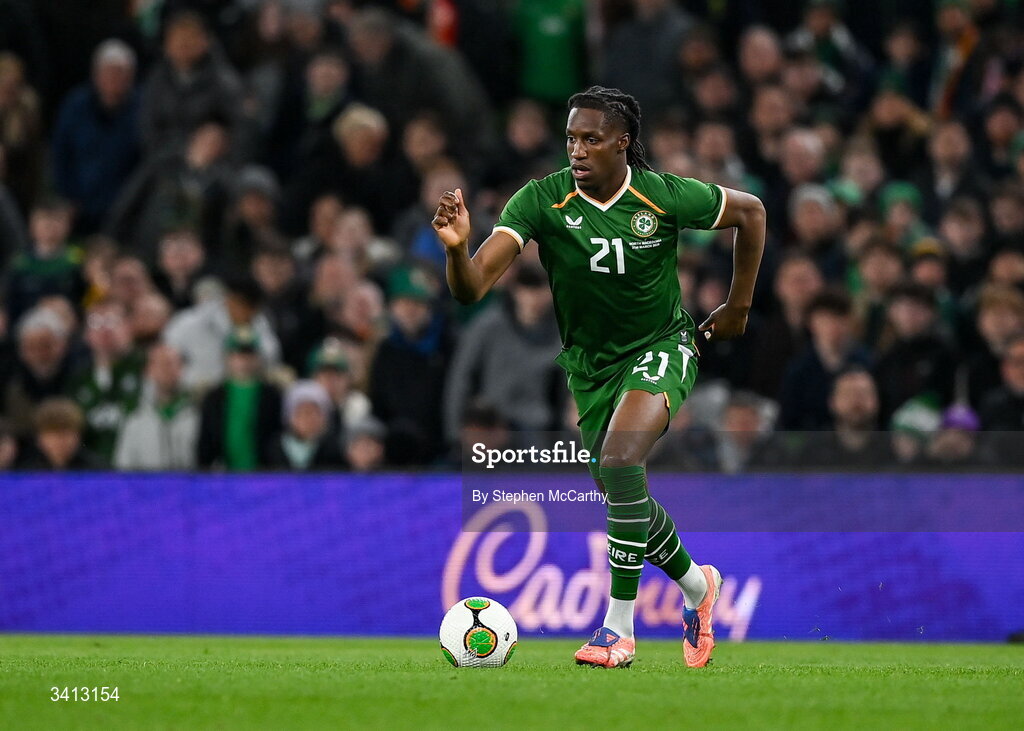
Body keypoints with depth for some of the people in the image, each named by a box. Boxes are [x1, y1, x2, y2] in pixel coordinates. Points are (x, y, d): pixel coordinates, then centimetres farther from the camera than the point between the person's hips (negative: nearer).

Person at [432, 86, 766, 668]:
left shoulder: (665, 196, -19)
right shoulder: (541, 201, -19)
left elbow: (750, 211, 1)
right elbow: (472, 287, -27)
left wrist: (739, 307, 4)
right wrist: (457, 248, -49)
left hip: (662, 347, -4)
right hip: (591, 363, 4)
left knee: (620, 459, -28)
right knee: (626, 495, 13)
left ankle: (620, 630, -22)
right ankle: (697, 587, 45)